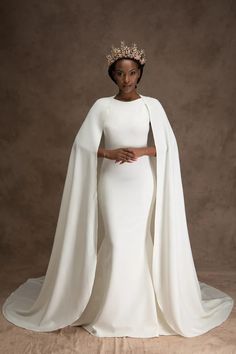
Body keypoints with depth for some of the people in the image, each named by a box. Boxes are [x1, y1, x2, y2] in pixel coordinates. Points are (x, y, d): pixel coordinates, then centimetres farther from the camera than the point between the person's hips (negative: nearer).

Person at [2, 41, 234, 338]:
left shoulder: (152, 105, 3)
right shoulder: (101, 106, 3)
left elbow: (168, 145, -1)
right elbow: (83, 144, -1)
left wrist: (142, 151, -17)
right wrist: (110, 153, -16)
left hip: (143, 183, 0)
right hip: (111, 183, 0)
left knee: (141, 243, 2)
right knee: (115, 243, -4)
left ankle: (142, 310, 19)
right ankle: (110, 312, 14)